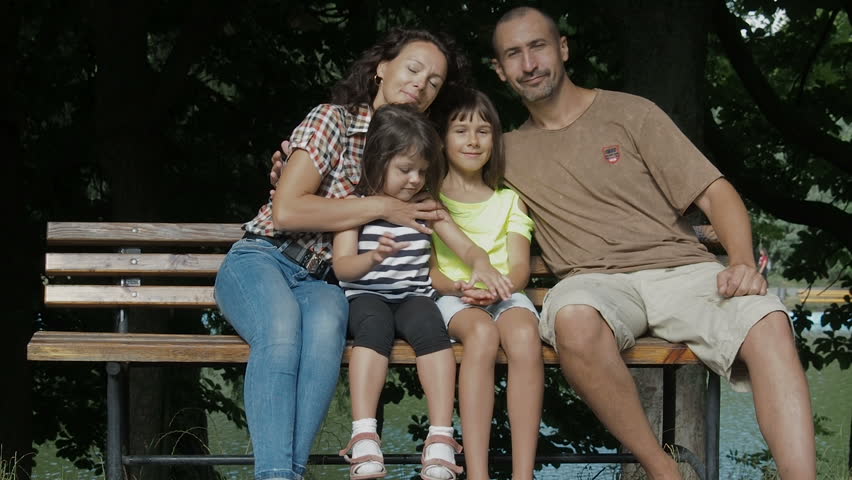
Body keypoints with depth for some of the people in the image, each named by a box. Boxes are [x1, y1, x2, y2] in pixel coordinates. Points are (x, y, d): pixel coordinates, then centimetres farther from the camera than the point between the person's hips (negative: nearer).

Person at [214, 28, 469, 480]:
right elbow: (287, 211, -15)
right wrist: (382, 207, -12)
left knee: (325, 326, -35)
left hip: (320, 280, 4)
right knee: (282, 328, -39)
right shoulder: (332, 120, -6)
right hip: (260, 260, -4)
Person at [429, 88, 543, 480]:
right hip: (450, 297, -2)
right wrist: (458, 287, -17)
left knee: (524, 335, -34)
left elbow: (520, 266, 9)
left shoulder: (509, 200, 21)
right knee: (482, 332, -37)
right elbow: (424, 267, 4)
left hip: (504, 295, 2)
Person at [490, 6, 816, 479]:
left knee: (766, 320, -33)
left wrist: (743, 263, -14)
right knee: (574, 318, -39)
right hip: (594, 282, 0)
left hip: (679, 267, 0)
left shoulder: (630, 113, 11)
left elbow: (714, 192, 5)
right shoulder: (509, 152, 18)